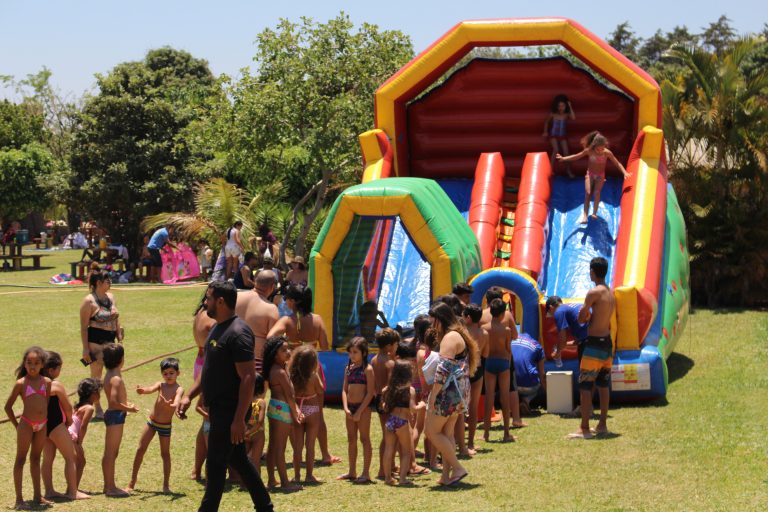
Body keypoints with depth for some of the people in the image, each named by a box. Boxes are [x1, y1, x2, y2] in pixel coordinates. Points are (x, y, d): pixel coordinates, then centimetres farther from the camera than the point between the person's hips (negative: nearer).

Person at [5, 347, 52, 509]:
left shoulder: (46, 382, 4)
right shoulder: (21, 383, -6)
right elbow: (8, 406, -1)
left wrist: (45, 421, 10)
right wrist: (17, 425, 0)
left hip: (42, 425, 4)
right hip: (26, 424, -4)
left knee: (36, 458, 15)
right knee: (21, 459, 2)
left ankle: (37, 496, 22)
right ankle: (19, 498, 3)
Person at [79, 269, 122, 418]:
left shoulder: (110, 297, 10)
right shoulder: (89, 301, -12)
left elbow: (116, 319, 17)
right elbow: (84, 326, -12)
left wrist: (120, 339, 13)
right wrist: (85, 349, -15)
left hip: (110, 340, 7)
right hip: (95, 342, -7)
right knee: (96, 375, 1)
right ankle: (98, 410, 9)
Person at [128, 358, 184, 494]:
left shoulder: (178, 389, -14)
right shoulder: (160, 385, -3)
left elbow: (176, 403, -33)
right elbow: (150, 389, -24)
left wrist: (170, 405, -57)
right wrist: (142, 390, -47)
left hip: (165, 426, -4)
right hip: (151, 422, 4)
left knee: (165, 454, 3)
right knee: (140, 449, 6)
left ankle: (166, 485, 12)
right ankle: (132, 481, 17)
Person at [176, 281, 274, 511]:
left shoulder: (238, 333, -19)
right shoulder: (218, 329, 12)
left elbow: (248, 377, -23)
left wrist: (239, 419, -25)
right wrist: (189, 396, 13)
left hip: (230, 412, -10)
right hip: (219, 409, 10)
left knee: (215, 464, -3)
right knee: (238, 460, 16)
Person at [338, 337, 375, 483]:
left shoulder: (367, 369, -9)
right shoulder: (348, 368, 10)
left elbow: (370, 392, -13)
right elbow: (344, 390, 8)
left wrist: (359, 411, -15)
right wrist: (346, 408, -6)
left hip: (363, 407, -7)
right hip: (350, 407, 7)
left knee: (364, 439, -2)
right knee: (351, 439, 13)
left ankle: (366, 473, 1)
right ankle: (352, 472, 22)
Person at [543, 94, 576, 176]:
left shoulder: (566, 115, -8)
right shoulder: (553, 114, -9)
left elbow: (573, 118, -28)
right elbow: (546, 122, 6)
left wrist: (570, 107, -23)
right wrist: (545, 132, 5)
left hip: (563, 135, 2)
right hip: (553, 135, -2)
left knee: (566, 152, -2)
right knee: (555, 150, -20)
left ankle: (568, 171, 9)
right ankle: (551, 169, -15)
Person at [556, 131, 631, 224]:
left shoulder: (607, 153, -19)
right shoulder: (589, 151, -16)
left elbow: (617, 163, -14)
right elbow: (576, 156, -2)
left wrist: (625, 173, -26)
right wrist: (563, 158, -6)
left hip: (600, 175, 0)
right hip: (590, 174, 0)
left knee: (597, 192, -23)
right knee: (588, 193, -16)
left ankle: (594, 213, -25)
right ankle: (585, 215, -18)